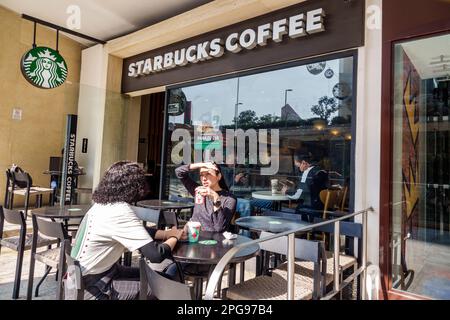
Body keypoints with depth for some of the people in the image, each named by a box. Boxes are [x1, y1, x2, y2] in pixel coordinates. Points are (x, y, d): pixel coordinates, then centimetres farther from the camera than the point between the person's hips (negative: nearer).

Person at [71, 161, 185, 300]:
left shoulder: (104, 204, 0)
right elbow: (156, 255, -30)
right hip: (92, 286, -8)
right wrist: (174, 237, -11)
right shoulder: (120, 212, -28)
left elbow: (138, 231, 11)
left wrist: (168, 233, 2)